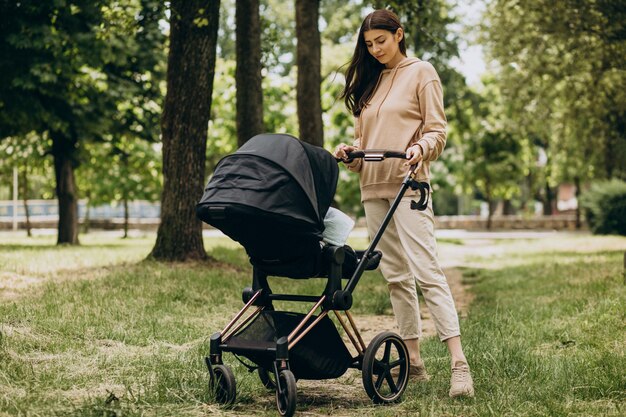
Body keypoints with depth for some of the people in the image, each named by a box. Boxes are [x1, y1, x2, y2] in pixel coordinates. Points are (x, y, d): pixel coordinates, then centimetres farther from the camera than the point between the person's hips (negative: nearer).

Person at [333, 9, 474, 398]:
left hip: (407, 184, -7)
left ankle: (460, 365, -20)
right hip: (373, 188, 7)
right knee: (396, 275, 7)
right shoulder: (370, 81, 19)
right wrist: (351, 152, 2)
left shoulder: (421, 72, 2)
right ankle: (414, 361, 11)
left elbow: (437, 130, -3)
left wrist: (420, 148, -23)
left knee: (426, 271, -16)